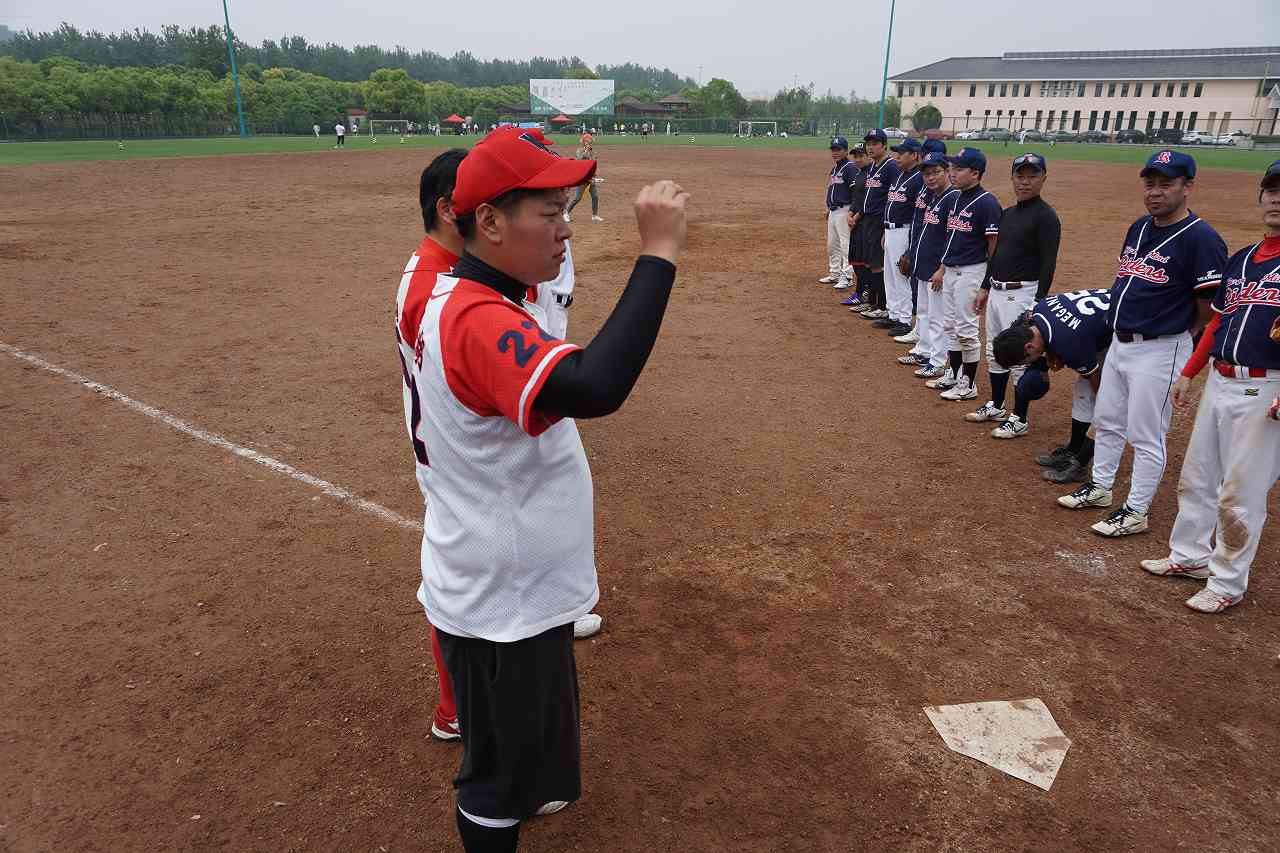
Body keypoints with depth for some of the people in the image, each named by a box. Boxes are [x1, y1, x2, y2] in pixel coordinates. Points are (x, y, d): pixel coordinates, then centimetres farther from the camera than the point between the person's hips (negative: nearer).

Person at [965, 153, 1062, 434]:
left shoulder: (1046, 217, -12)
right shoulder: (1007, 213, 13)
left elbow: (1048, 264, -16)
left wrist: (1038, 303, -21)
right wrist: (985, 287, 18)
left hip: (1022, 294, -9)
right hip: (996, 292, 9)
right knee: (994, 353, 17)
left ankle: (1019, 419, 6)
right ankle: (996, 407, 32)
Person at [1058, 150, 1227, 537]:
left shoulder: (1201, 238, -17)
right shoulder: (1139, 228, 8)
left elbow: (1209, 312, -16)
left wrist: (1168, 337, -6)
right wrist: (1122, 329, 13)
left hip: (1159, 352, -8)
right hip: (1119, 343, 8)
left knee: (1145, 436, 1)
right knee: (1106, 421, 19)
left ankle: (1136, 512, 14)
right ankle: (1099, 488, 36)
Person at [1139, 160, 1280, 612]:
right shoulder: (1240, 259, 13)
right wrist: (1189, 373, 16)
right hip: (1219, 382, 8)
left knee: (1240, 494, 0)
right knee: (1195, 478, 16)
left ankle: (1228, 583, 12)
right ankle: (1189, 556, 32)